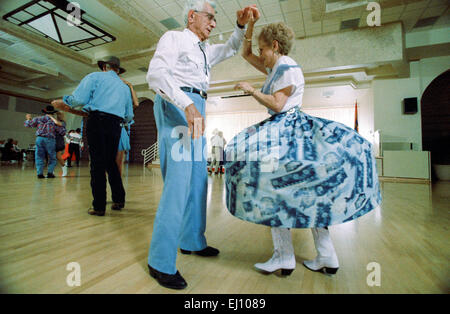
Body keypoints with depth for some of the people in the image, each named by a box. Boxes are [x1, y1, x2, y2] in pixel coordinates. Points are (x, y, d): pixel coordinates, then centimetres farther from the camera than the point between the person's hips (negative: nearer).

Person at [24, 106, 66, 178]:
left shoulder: (38, 119, 11)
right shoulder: (54, 121, 3)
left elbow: (27, 124, 19)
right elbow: (62, 132, 2)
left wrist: (28, 119, 39)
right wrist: (62, 126, 22)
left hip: (39, 139, 3)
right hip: (49, 140, -3)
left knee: (39, 157, 8)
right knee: (52, 158, 7)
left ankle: (40, 173, 3)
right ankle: (50, 172, -2)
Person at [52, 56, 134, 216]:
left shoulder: (95, 76, 9)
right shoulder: (124, 87, 22)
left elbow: (79, 99, -6)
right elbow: (129, 116, 16)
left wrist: (64, 102, 12)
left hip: (97, 121, -4)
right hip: (115, 125, 4)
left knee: (97, 164, -3)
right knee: (111, 163, 13)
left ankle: (99, 206, -1)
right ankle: (119, 200, 16)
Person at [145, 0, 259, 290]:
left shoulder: (205, 50, 27)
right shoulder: (174, 38, 4)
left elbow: (231, 49, 41)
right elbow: (156, 73, -12)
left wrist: (241, 25, 21)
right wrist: (187, 104, -27)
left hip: (196, 111, 9)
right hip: (176, 105, -9)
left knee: (198, 181, 8)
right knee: (178, 181, -18)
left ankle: (192, 242, 22)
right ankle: (161, 262, -9)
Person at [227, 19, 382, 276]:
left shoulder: (287, 68, -6)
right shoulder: (275, 67, 23)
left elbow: (277, 104, -17)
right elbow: (246, 54, 32)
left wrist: (252, 90, -6)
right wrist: (249, 25, 25)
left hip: (289, 131, -9)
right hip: (279, 132, 9)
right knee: (306, 190, 4)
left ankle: (285, 257, -8)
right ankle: (327, 256, 11)